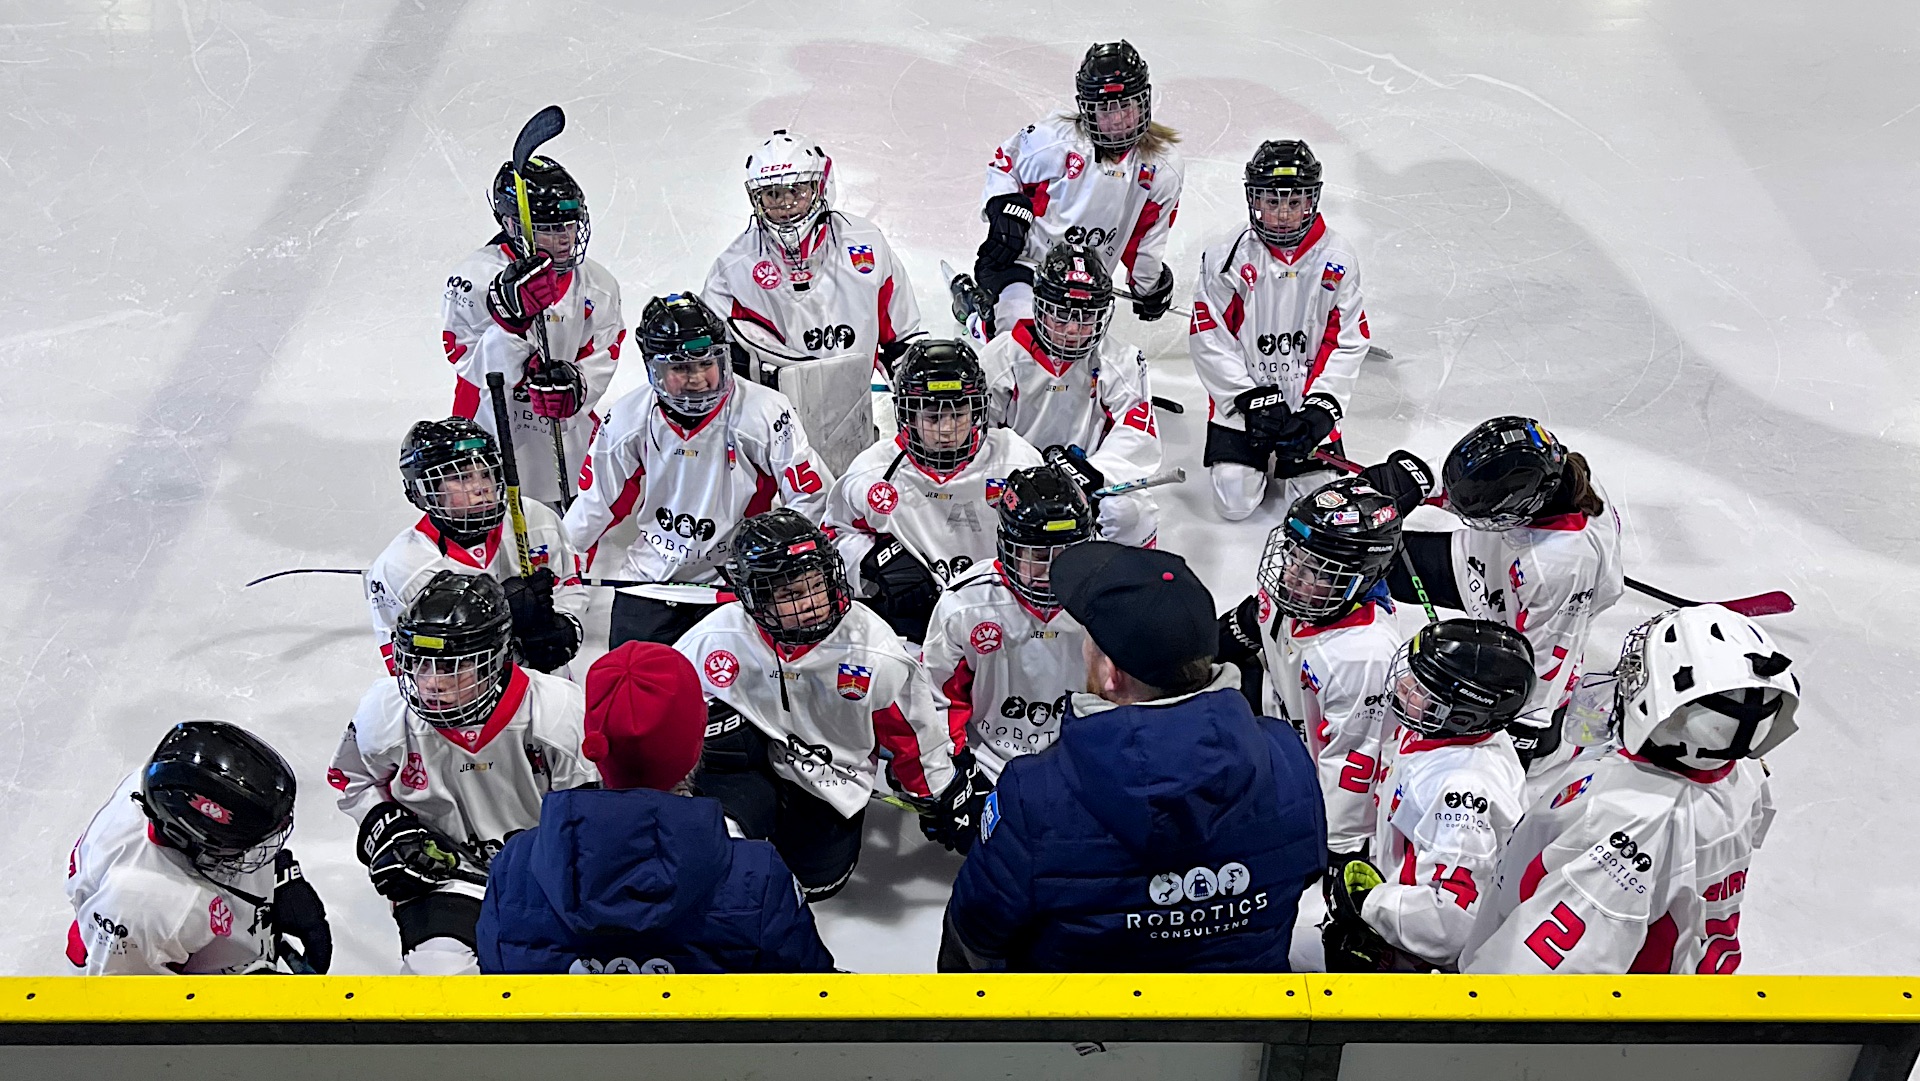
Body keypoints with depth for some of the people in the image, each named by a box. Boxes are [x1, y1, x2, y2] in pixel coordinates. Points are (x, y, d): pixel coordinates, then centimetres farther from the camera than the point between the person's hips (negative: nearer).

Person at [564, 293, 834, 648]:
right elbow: (595, 503, 7)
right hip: (649, 578, 3)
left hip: (734, 581, -2)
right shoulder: (629, 418, -4)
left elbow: (811, 495, -9)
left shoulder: (765, 412, -14)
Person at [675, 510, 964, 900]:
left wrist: (946, 800, 0)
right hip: (752, 759, -1)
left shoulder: (872, 645, -24)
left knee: (820, 877, 1)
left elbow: (913, 732, -9)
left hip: (832, 770, 1)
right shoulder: (717, 639, -24)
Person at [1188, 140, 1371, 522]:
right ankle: (1259, 459, 26)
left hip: (1310, 401, 1)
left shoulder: (1338, 258, -5)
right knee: (1235, 503, -7)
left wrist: (1321, 405, -13)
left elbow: (1348, 341, -3)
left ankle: (1285, 457, 27)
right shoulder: (1227, 257, -11)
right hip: (1240, 401, -1)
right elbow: (1208, 339, -10)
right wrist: (1251, 398, -15)